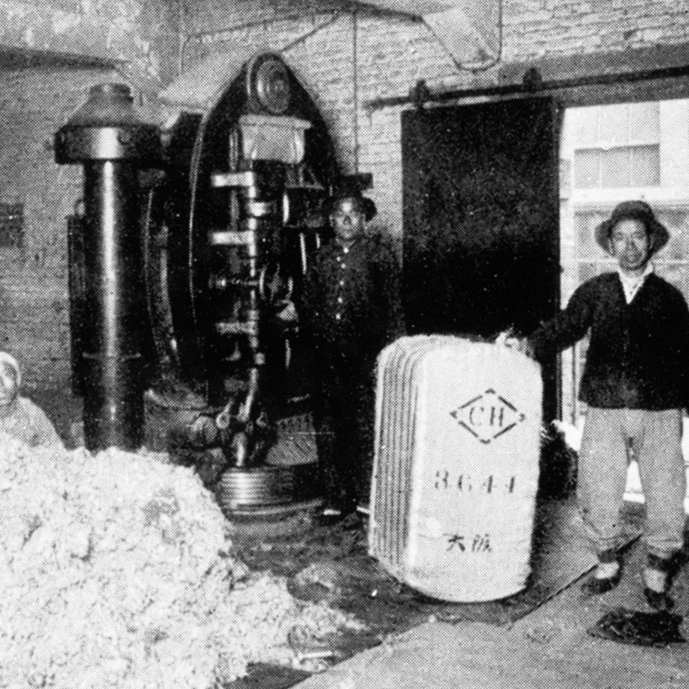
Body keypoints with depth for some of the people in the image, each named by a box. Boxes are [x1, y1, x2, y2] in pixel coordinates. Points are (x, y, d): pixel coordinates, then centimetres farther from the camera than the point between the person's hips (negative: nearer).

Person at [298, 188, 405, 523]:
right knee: (327, 429, 4)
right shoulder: (321, 257, 15)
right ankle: (335, 498, 14)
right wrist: (317, 335, 8)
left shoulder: (379, 254, 4)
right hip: (327, 359, 4)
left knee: (366, 428, -4)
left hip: (366, 357, -4)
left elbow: (393, 307, 1)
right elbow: (306, 304, 22)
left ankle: (368, 497, 6)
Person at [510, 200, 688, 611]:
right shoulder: (594, 292, 8)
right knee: (597, 492, 4)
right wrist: (531, 345, -15)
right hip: (605, 409, 1)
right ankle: (608, 565, 26)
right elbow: (565, 328, 3)